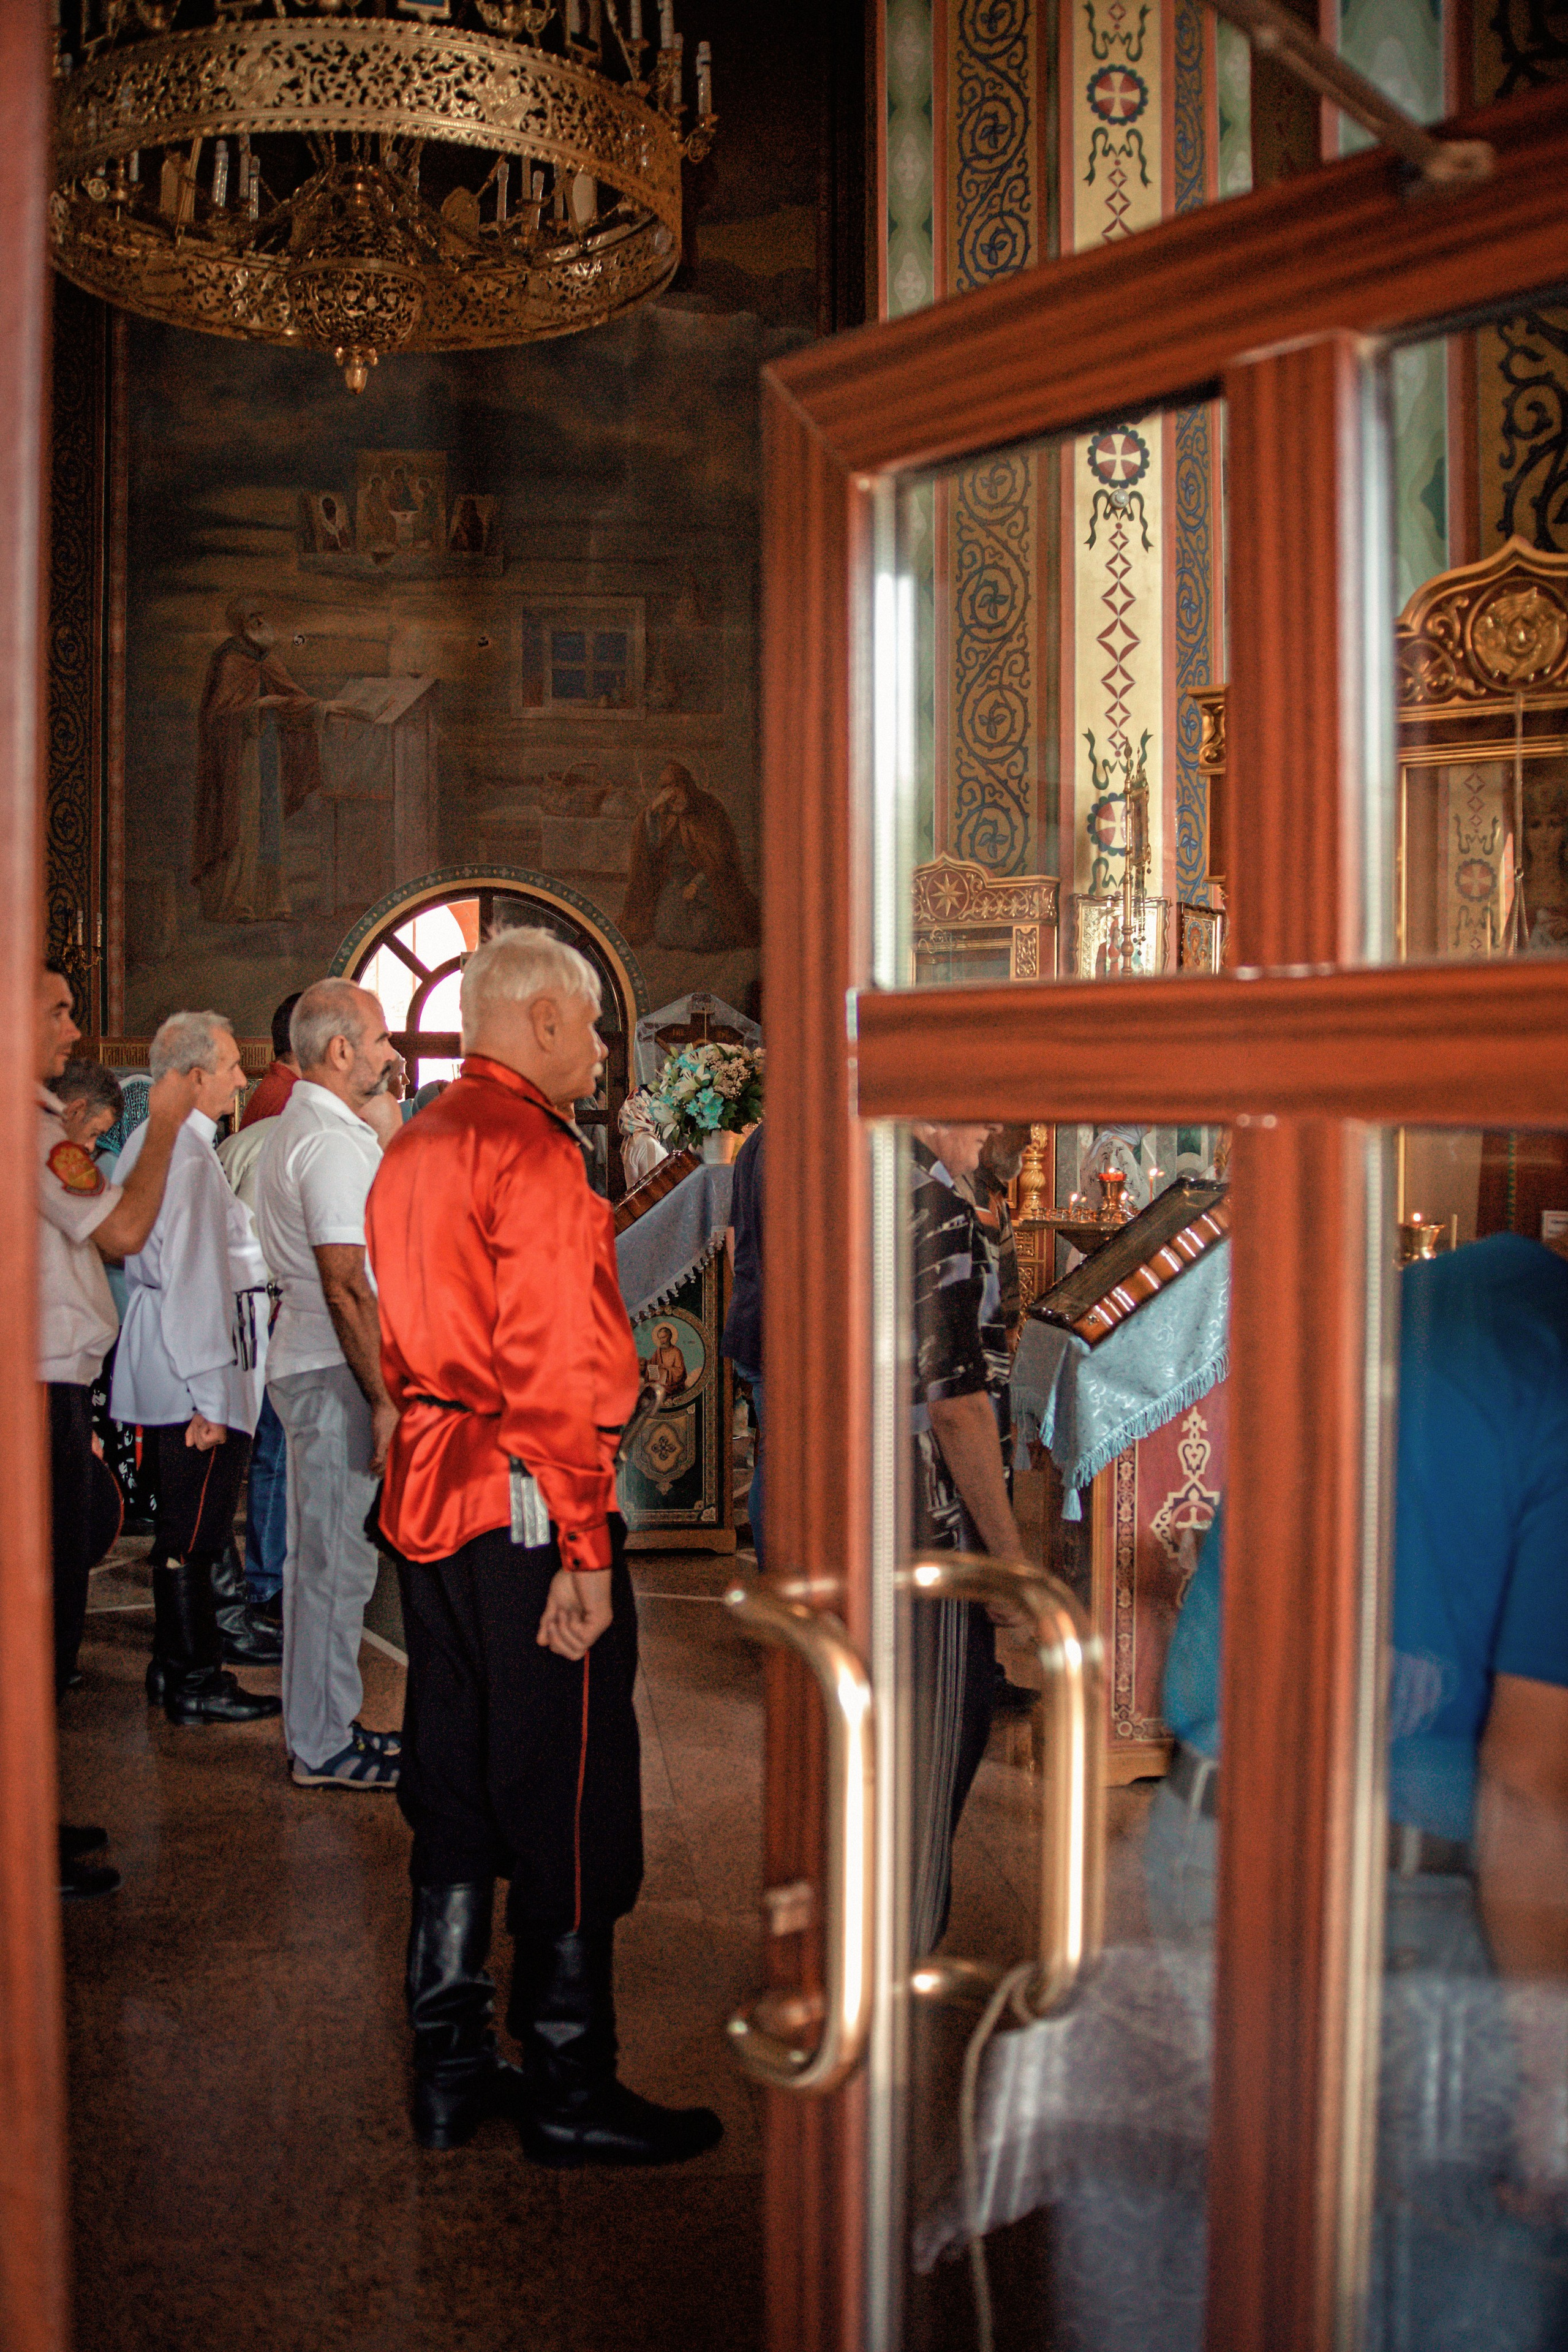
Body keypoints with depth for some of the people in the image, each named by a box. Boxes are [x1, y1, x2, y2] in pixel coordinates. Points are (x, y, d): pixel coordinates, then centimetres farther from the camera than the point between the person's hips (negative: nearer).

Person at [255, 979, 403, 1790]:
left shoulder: (300, 1130, 17)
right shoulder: (332, 1143, -17)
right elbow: (347, 1287, -23)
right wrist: (384, 1397, -22)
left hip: (313, 1365, 11)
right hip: (336, 1373, -11)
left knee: (323, 1555, 16)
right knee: (336, 1561, -3)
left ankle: (323, 1726, 26)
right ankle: (324, 1746, 6)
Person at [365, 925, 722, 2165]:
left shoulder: (415, 1148, 14)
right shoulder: (534, 1151, -15)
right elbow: (555, 1369, -20)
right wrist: (583, 1549, -19)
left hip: (430, 1496, 9)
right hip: (525, 1507, -9)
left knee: (455, 1792, 16)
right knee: (571, 1808, 2)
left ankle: (450, 2068, 26)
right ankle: (570, 2086, 14)